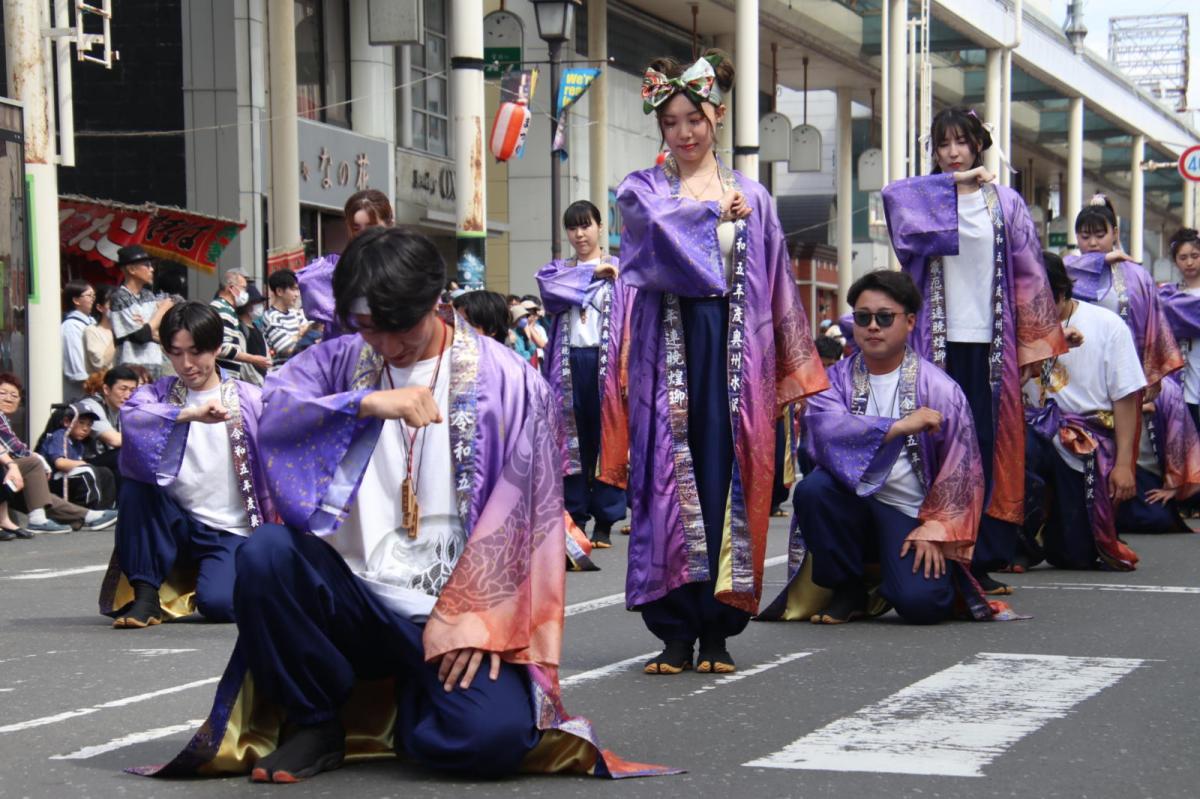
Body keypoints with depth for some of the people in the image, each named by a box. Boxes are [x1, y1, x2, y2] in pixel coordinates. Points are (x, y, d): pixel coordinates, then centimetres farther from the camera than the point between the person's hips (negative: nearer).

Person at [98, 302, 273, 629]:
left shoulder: (249, 399, 1)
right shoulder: (159, 394, 3)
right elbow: (130, 417, -21)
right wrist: (191, 414, -35)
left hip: (230, 532, -2)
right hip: (175, 524, 2)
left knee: (218, 602, -29)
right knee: (135, 485, -26)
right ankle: (145, 595, -17)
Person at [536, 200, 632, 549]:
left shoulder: (620, 271, 7)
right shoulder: (557, 269, 17)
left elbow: (630, 323, -1)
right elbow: (550, 288, -7)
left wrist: (628, 372, -11)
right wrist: (593, 273, -4)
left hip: (605, 363, -2)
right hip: (568, 364, 2)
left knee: (607, 438, -3)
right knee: (572, 440, 2)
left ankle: (604, 523, 2)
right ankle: (575, 518, 8)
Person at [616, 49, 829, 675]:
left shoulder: (751, 197, 15)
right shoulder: (641, 189, 11)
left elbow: (777, 291, 13)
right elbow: (659, 222, -15)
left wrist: (790, 374, 7)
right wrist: (716, 210, -4)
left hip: (733, 353, 1)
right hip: (667, 351, -1)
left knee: (726, 480, -2)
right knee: (668, 480, -5)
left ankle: (717, 630, 4)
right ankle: (675, 632, 0)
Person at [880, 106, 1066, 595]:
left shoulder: (1005, 203, 10)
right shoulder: (924, 200, 8)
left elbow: (1028, 276, 8)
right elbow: (893, 194, -15)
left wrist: (1035, 343, 2)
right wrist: (952, 182, -13)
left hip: (990, 343, 1)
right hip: (938, 340, -1)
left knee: (988, 445, -1)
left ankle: (981, 558, 3)